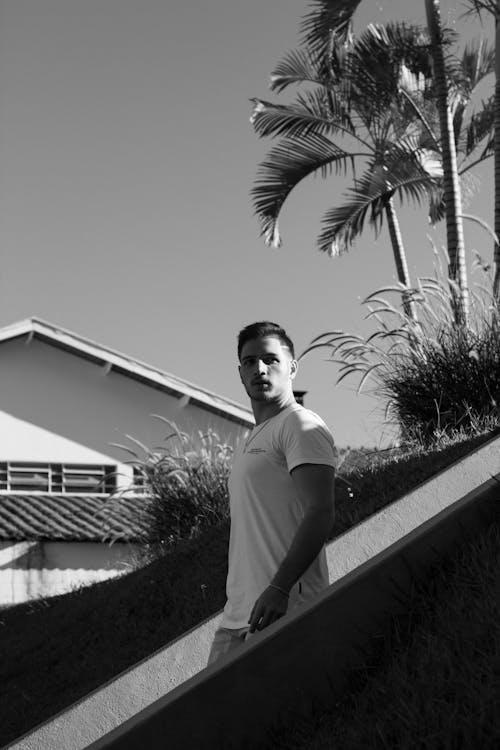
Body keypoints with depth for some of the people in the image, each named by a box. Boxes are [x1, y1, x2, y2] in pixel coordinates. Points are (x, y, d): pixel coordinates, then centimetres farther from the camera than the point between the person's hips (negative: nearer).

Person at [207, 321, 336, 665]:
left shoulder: (302, 427, -4)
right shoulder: (250, 443, 25)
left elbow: (321, 513, -16)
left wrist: (279, 589, -25)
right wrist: (240, 604, 16)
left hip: (283, 609, -9)